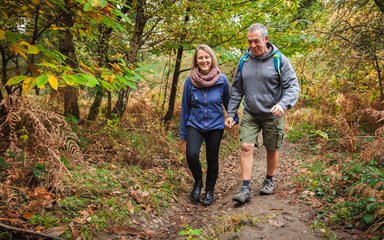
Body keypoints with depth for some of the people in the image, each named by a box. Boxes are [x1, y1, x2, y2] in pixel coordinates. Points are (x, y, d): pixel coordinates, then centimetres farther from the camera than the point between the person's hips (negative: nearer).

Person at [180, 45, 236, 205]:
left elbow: (227, 101, 8)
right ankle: (198, 182, 11)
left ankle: (209, 190, 31)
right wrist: (183, 132, 5)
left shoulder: (222, 80, -7)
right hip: (194, 125, 0)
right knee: (191, 155, -19)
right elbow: (185, 107, 1)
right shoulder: (190, 81, -6)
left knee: (212, 160, 8)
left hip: (215, 126, 1)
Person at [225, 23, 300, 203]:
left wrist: (283, 104, -31)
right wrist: (231, 113, 2)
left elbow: (292, 86, -13)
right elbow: (236, 90, 6)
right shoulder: (244, 61, -1)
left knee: (272, 150, 11)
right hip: (250, 115, 2)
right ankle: (246, 188, -2)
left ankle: (269, 181, 34)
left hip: (272, 115, -2)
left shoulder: (279, 60, -10)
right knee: (246, 147, -9)